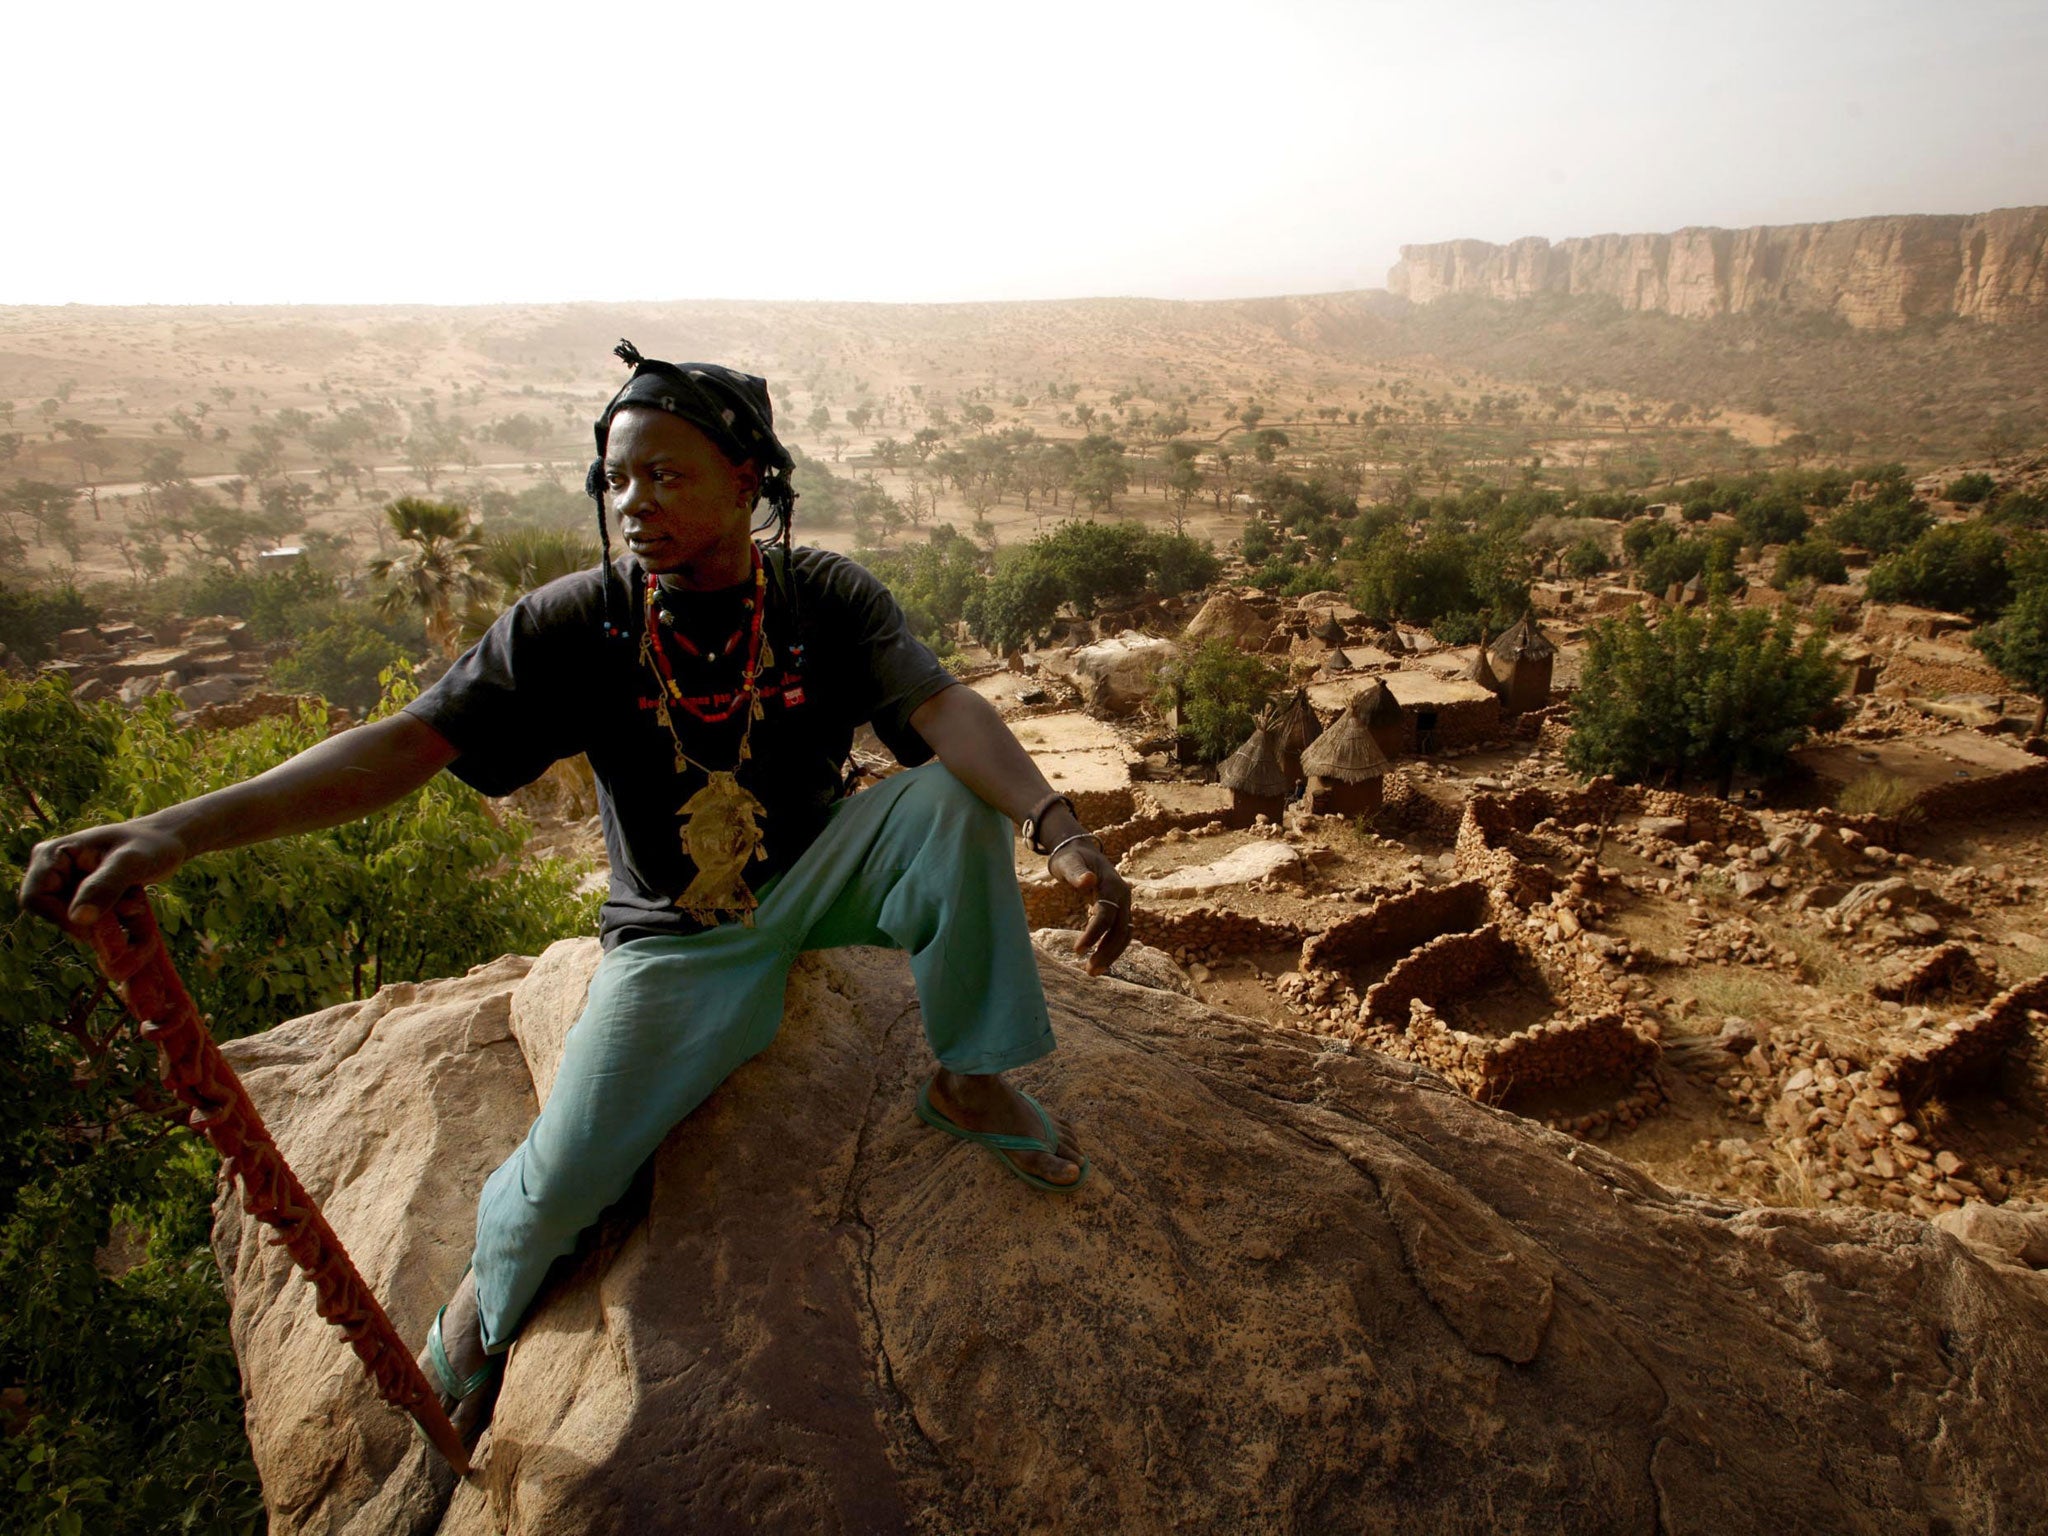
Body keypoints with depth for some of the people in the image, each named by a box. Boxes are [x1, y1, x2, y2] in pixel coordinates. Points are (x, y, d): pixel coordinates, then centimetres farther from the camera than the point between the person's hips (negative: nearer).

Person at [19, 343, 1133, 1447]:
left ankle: (966, 1081, -6)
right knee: (566, 1177, -18)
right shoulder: (574, 625, -11)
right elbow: (410, 742, -19)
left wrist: (1056, 825, -42)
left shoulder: (827, 599, -10)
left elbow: (941, 706, -24)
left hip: (814, 885, 1)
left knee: (949, 794, -25)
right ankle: (487, 1290, 23)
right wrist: (181, 829, -32)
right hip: (676, 940, -1)